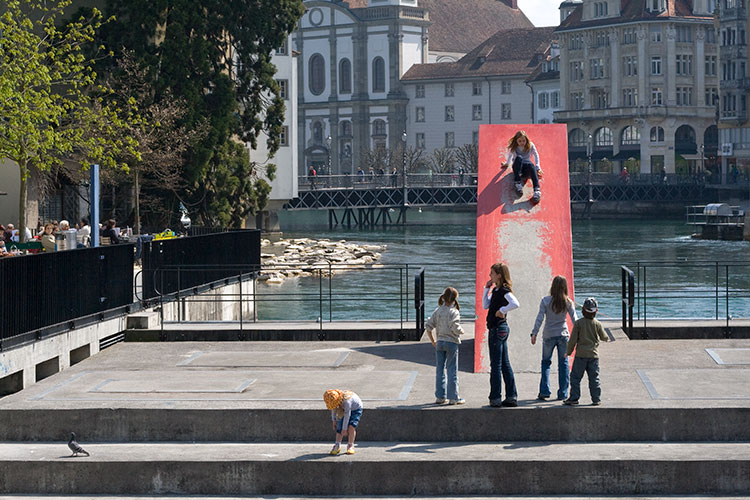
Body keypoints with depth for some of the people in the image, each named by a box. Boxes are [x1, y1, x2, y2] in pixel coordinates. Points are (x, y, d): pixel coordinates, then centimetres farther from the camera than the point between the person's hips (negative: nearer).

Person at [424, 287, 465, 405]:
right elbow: (455, 328, -21)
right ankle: (453, 398, 3)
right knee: (452, 370, 1)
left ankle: (440, 397, 13)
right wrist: (461, 331, 1)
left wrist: (433, 341, 12)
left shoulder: (437, 311, 5)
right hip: (451, 342, -5)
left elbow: (428, 327, 5)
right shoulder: (454, 312, -12)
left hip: (440, 343, 5)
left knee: (440, 370, 11)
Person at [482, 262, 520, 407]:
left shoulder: (504, 290, -14)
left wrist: (502, 311, -21)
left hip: (498, 329, -10)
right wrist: (487, 289, 12)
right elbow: (485, 306, 18)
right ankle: (511, 397, 13)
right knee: (505, 364, 10)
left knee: (495, 364, -5)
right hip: (499, 329, 10)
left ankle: (495, 399, -2)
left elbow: (515, 304, -30)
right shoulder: (496, 290, 14)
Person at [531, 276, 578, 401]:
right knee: (563, 363, 9)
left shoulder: (545, 301, -7)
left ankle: (544, 391, 2)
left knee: (546, 362, 12)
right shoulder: (568, 302, -3)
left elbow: (540, 318, -10)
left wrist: (534, 333, -7)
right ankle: (563, 393, 9)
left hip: (548, 335, -1)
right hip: (563, 335, 1)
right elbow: (574, 319, -2)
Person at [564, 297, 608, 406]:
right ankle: (596, 399, 8)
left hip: (581, 355, -2)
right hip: (594, 355, 2)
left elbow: (573, 339, -5)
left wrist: (568, 351, 7)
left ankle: (574, 398, 3)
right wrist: (607, 338, 36)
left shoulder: (578, 323, -7)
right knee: (594, 378, 8)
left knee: (575, 377, 5)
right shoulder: (598, 324, -2)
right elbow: (604, 337, 11)